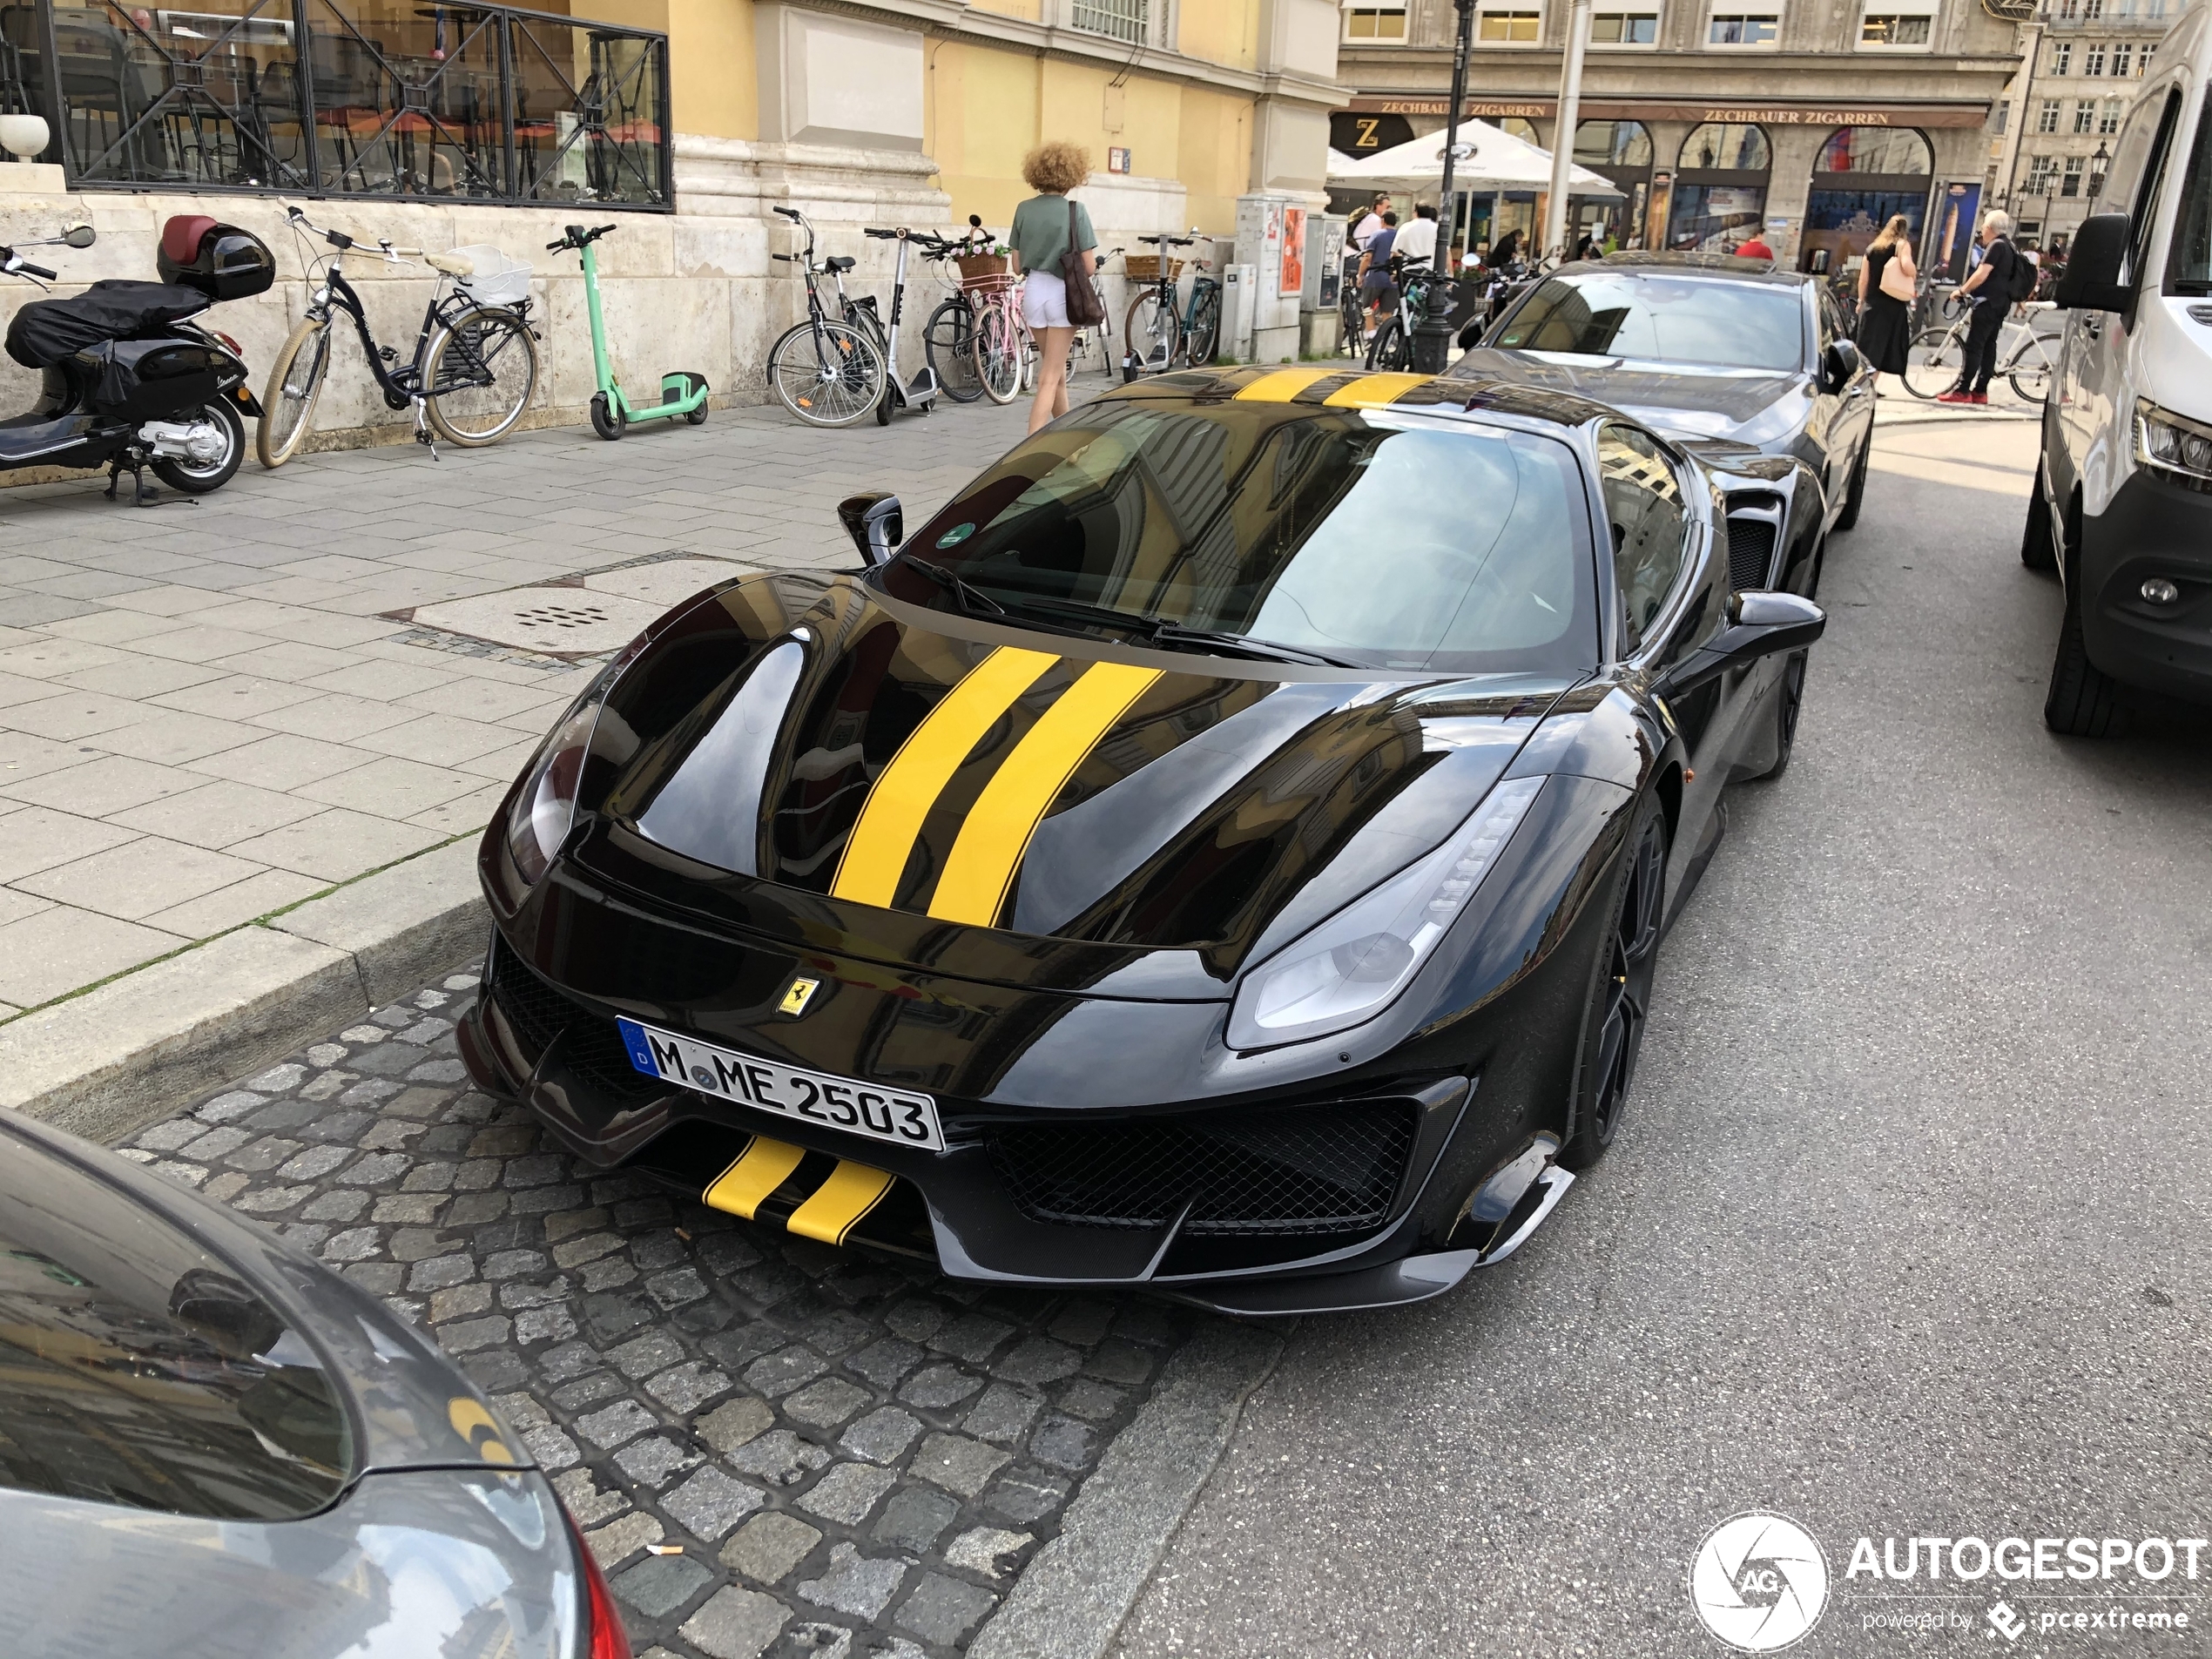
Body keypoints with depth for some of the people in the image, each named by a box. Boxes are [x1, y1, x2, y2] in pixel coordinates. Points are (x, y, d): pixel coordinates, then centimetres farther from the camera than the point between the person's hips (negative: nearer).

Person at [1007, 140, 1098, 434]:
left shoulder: (1024, 209, 2)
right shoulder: (1075, 211, -11)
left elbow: (1017, 265, 5)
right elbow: (1089, 267, -11)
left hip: (1033, 291, 5)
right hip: (1062, 292, -5)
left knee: (1056, 369, 22)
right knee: (1049, 379, -2)